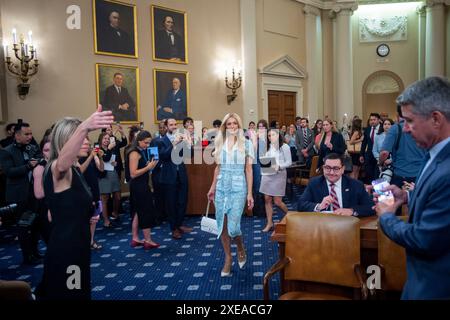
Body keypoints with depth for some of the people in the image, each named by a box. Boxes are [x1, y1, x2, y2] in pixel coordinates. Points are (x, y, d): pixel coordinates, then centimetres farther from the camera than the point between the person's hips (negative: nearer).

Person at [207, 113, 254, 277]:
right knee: (222, 225, 6)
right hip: (221, 187, 4)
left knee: (233, 226, -9)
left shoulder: (246, 143, -1)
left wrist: (250, 193, -5)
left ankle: (241, 249, 23)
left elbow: (248, 169, -1)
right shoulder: (220, 143, 10)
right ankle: (228, 258, 23)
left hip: (238, 188, -4)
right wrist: (212, 187, 14)